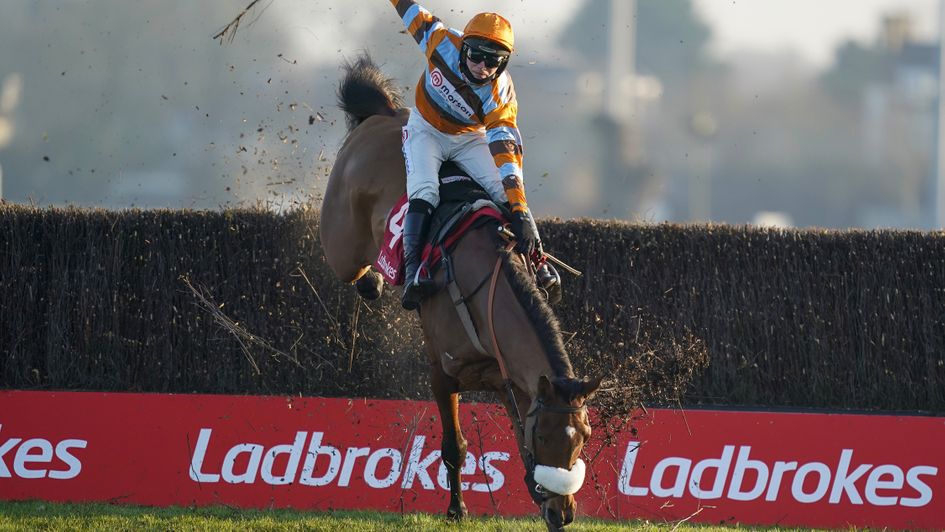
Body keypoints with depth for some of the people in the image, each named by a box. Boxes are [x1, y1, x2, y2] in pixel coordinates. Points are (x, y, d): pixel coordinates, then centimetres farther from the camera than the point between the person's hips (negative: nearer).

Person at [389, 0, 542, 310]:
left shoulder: (501, 96, -29)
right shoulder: (442, 43, -28)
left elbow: (507, 152, -35)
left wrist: (521, 211, -43)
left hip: (470, 138, 1)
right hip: (426, 130, -1)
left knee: (502, 191, -20)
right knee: (424, 189, -27)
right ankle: (412, 271, -37)